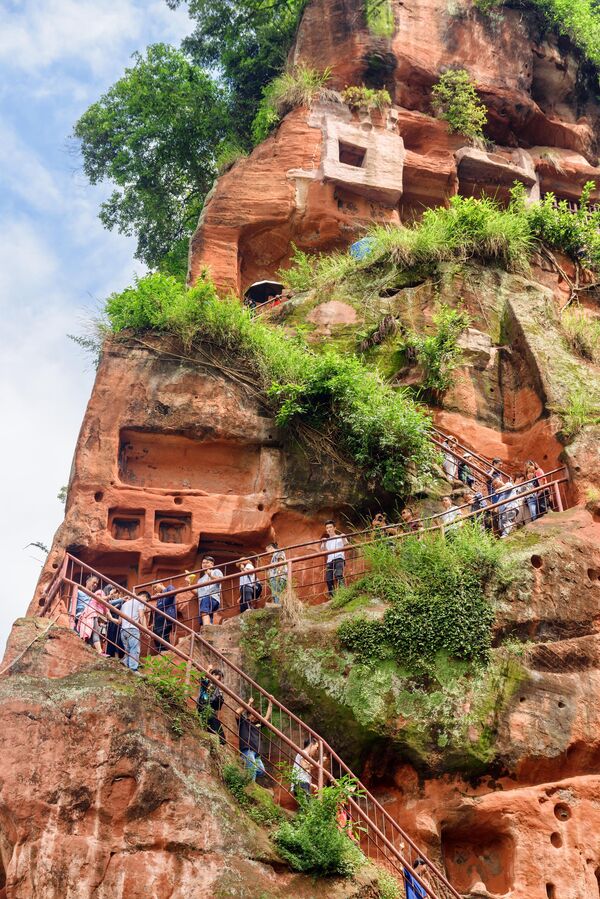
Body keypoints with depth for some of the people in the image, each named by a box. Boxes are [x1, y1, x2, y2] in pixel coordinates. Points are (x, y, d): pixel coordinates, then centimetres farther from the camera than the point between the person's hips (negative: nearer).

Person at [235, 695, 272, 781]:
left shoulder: (258, 724, 24)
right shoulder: (243, 722, 8)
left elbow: (267, 716, 29)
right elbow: (237, 712, -9)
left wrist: (270, 703, 24)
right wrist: (249, 703, -6)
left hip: (256, 752, 7)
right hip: (247, 750, -7)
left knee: (262, 771, 2)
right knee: (252, 769, -19)